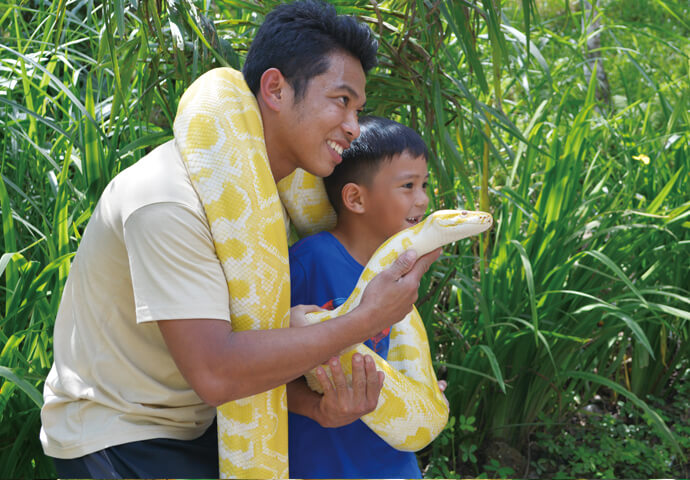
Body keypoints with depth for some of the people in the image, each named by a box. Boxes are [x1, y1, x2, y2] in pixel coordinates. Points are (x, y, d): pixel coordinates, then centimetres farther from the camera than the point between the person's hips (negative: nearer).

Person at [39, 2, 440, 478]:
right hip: (116, 435, -7)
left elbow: (255, 357, -1)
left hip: (198, 425, 8)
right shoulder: (169, 199, -26)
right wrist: (366, 320, -29)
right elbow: (214, 373, -33)